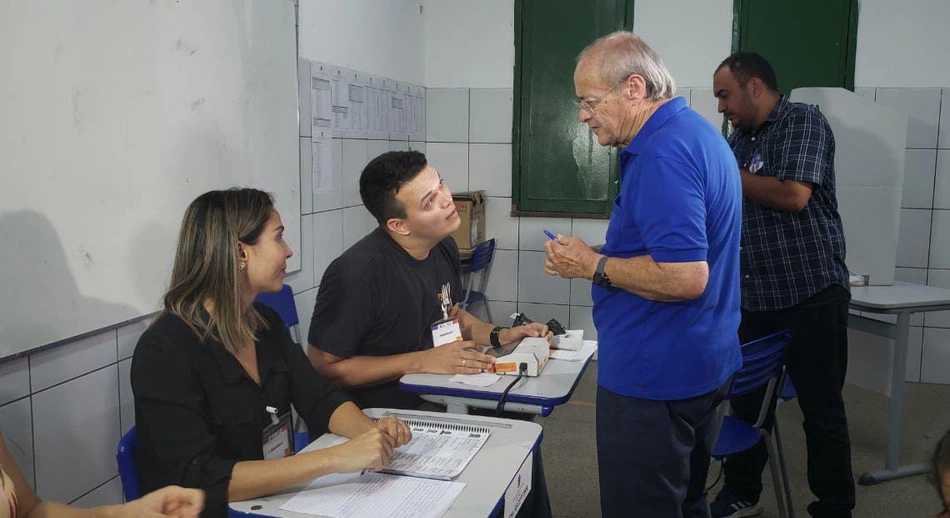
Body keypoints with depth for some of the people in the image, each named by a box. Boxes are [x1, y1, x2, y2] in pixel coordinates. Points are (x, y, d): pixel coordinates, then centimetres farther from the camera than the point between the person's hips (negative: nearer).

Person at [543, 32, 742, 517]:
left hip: (654, 378, -11)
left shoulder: (662, 154, -22)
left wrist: (593, 266, -17)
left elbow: (685, 277, -29)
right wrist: (594, 254, 11)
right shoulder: (697, 133, 12)